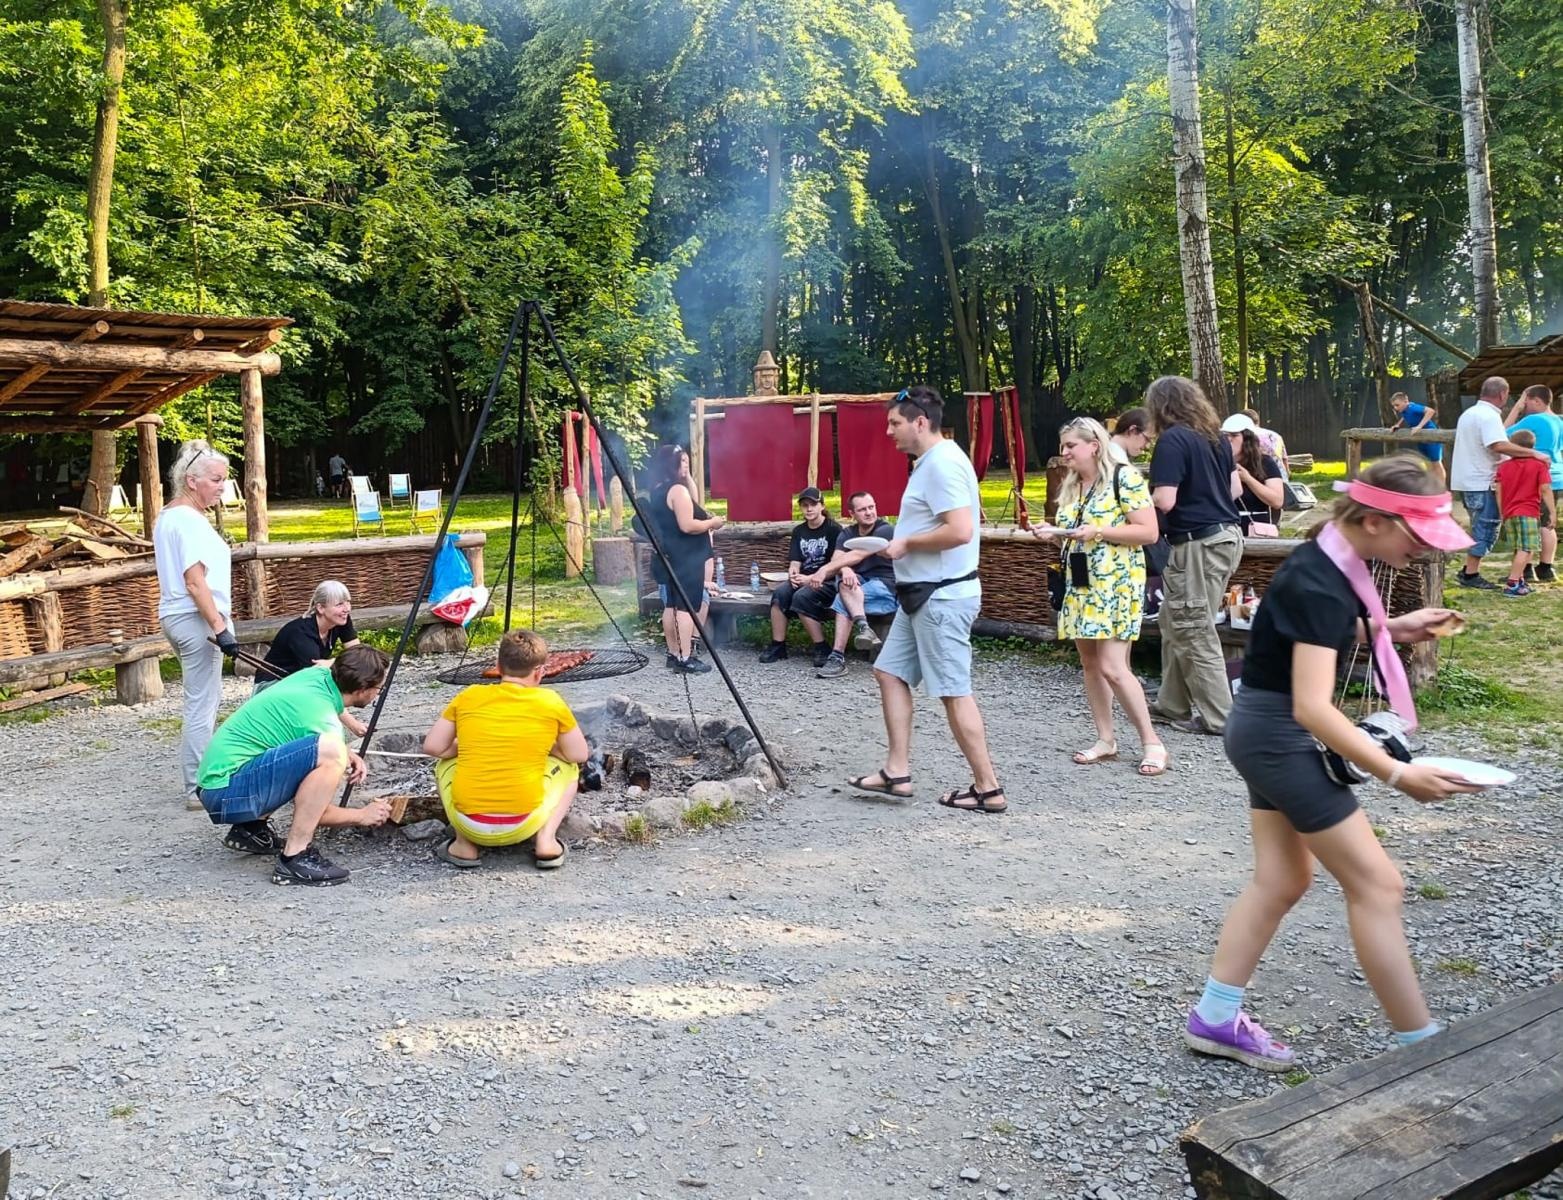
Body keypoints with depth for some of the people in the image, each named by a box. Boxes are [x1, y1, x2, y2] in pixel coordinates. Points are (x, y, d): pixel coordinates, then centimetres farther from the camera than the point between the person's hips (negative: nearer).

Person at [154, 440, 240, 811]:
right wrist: (219, 627, -25)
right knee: (201, 707, -6)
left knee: (205, 700, 18)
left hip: (174, 616, 11)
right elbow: (195, 583, -23)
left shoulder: (166, 516, 14)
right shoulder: (190, 521, -17)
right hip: (195, 618, -11)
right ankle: (198, 791, -1)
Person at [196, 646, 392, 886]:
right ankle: (294, 859, -21)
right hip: (227, 792, -10)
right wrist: (362, 816, 5)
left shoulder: (317, 675, 2)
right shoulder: (324, 719, -20)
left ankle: (251, 829, 18)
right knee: (330, 753, -26)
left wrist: (346, 754, 9)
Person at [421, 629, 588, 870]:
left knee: (446, 762, 31)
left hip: (468, 822, 2)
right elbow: (580, 755, 9)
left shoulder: (468, 697, 3)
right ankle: (546, 840, 4)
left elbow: (433, 747, 10)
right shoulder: (551, 702, -1)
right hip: (522, 825, -1)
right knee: (568, 767, 25)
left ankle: (464, 844, 13)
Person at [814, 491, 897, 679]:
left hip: (887, 587, -5)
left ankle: (837, 656, -32)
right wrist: (845, 570, -32)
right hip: (860, 585, 5)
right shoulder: (847, 533, 9)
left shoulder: (886, 531, -10)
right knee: (846, 581, -28)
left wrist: (825, 570, -33)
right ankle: (864, 627, -39)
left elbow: (858, 555, -24)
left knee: (842, 600, -27)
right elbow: (836, 560, -8)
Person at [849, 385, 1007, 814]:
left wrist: (907, 543, -16)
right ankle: (897, 771, 16)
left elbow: (960, 531, -28)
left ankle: (988, 790, 5)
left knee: (954, 691, -4)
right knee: (890, 671, 12)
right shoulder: (930, 462, 14)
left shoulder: (943, 464, -18)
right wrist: (904, 543, 10)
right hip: (922, 593, 11)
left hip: (943, 597, -11)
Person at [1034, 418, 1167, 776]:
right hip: (1080, 584, 8)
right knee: (1089, 663, 8)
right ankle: (1106, 739, 18)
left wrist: (1098, 531, -20)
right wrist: (1053, 534, 2)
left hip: (1116, 584, -8)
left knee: (1112, 667, -12)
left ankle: (1151, 742, 0)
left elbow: (1149, 532, -14)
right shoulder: (1071, 486, 14)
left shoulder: (1124, 477, -10)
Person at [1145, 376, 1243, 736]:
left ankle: (1216, 717, 7)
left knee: (1195, 632, 1)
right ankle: (1173, 704, 25)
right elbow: (1234, 488, 18)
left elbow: (1164, 501, -20)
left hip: (1198, 544, -9)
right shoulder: (1216, 436, 11)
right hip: (1226, 534, 9)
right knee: (1175, 623, 17)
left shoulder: (1172, 441, -14)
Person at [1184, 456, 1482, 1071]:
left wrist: (1390, 627, 7)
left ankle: (1214, 1018, 21)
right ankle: (1420, 1047, 9)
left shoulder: (1334, 560, 3)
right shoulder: (1318, 585, -25)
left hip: (1268, 732, 10)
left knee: (1281, 880, 14)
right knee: (1376, 884, -2)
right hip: (1279, 735, -10)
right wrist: (1396, 774, -33)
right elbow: (1312, 707, -31)